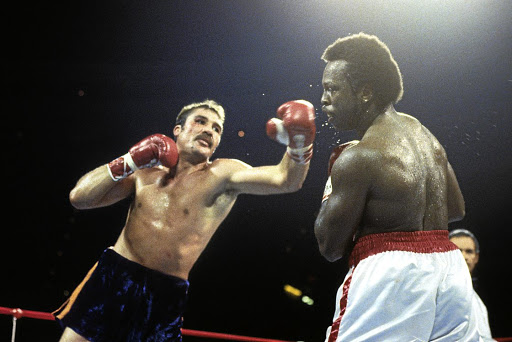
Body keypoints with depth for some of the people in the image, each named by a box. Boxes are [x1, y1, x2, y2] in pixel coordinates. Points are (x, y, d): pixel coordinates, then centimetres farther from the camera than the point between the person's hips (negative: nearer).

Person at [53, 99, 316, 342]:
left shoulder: (221, 175, 2)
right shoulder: (147, 170, 11)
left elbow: (286, 180, -13)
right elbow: (79, 198, 7)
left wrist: (299, 143, -34)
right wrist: (128, 163, -4)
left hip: (165, 295, -2)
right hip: (113, 278, 2)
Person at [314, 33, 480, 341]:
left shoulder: (357, 157, -13)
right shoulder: (423, 134, 13)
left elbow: (330, 247, -7)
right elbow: (457, 209, 23)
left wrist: (332, 184, 6)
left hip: (392, 273, -8)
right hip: (450, 269, 8)